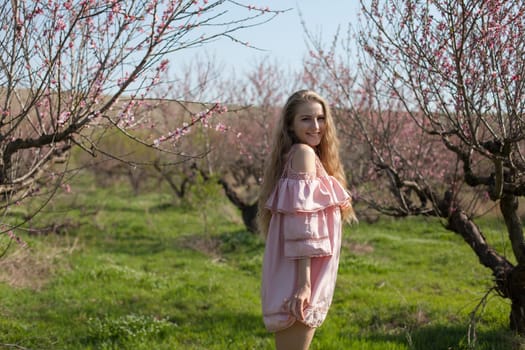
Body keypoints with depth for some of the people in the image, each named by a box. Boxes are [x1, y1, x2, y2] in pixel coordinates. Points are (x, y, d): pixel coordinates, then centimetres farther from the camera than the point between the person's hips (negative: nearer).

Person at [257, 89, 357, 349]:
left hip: (299, 278, 10)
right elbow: (301, 221, -19)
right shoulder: (304, 153, -11)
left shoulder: (298, 156, 17)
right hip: (300, 278, -10)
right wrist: (304, 282, -24)